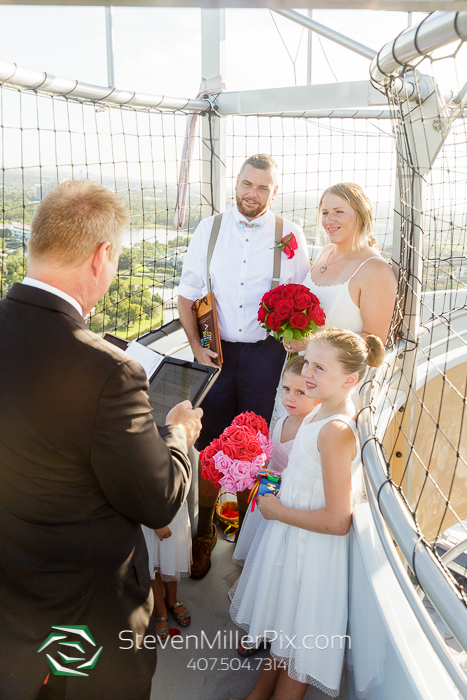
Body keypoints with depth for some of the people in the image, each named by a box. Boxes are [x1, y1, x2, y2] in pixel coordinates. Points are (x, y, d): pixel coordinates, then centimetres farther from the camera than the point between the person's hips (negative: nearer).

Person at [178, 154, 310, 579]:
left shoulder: (290, 236, -1)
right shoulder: (208, 230, 3)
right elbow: (187, 295, 5)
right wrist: (196, 347, -5)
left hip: (265, 353, -1)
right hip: (214, 352, 1)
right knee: (209, 445, 9)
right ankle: (204, 532, 30)